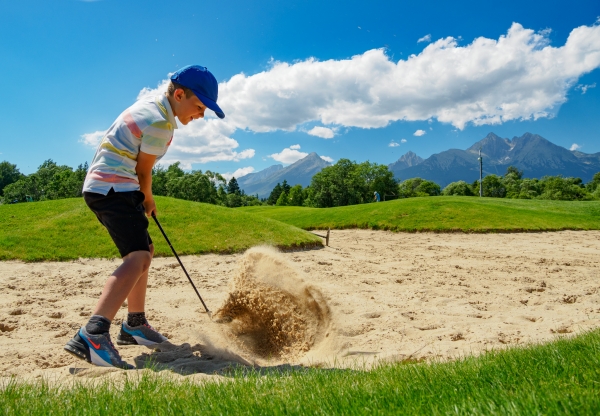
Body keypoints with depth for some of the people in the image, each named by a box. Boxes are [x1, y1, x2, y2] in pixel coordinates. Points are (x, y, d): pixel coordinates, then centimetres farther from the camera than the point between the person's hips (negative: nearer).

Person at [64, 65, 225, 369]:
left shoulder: (150, 106, 15)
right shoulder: (160, 123, -17)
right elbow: (143, 171, -8)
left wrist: (142, 200, 20)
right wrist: (147, 199, 12)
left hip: (103, 186, 11)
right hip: (113, 188, -11)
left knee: (144, 251, 18)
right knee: (138, 257, -24)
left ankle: (135, 325, 27)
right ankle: (93, 335, -36)